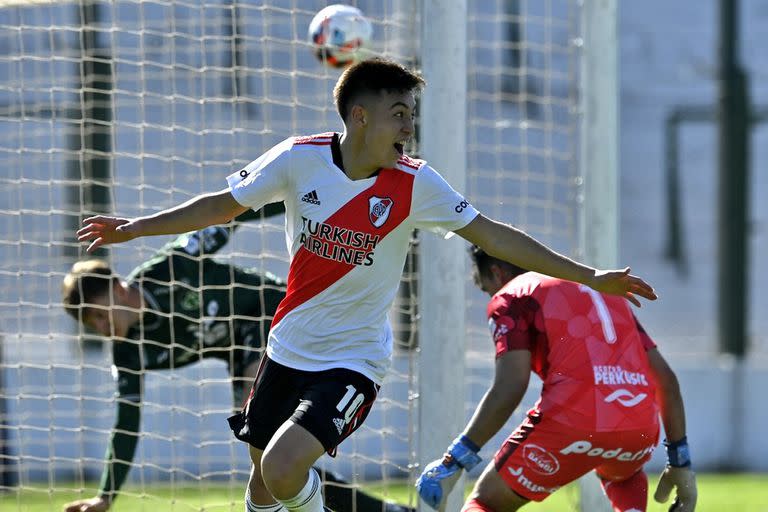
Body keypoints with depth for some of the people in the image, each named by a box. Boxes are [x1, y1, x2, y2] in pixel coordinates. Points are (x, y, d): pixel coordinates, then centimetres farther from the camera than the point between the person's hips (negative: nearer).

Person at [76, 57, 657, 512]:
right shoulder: (299, 160, -9)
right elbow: (226, 205, 5)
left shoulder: (414, 184, -12)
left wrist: (590, 276, -9)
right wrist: (135, 227, 2)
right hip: (288, 349, 3)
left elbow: (494, 235, -7)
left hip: (353, 361, -3)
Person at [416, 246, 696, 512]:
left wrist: (455, 461, -7)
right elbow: (666, 379, 24)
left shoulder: (511, 297, 10)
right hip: (641, 429, 6)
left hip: (572, 422, -6)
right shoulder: (603, 288, 30)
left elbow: (509, 389, -7)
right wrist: (680, 462, 27)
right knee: (623, 473, 41)